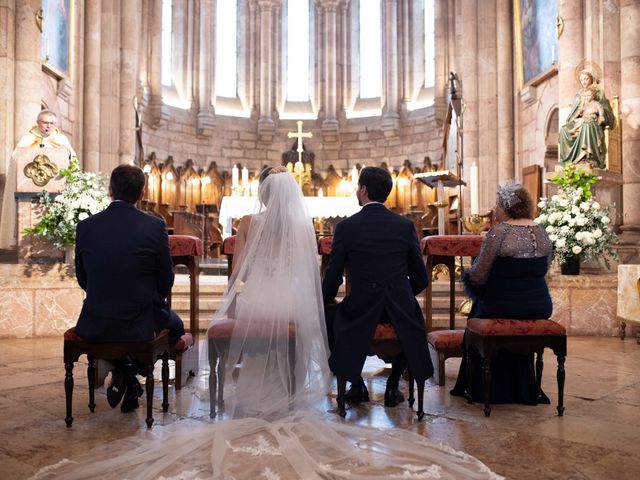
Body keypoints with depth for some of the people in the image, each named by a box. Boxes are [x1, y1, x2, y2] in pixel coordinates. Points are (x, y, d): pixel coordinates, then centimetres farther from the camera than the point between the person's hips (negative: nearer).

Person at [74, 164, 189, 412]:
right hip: (140, 326, -2)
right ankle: (129, 371, 20)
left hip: (94, 326, 3)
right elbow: (165, 281, -4)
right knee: (174, 323, 30)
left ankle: (121, 375, 26)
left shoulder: (86, 226, -5)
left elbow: (82, 279, 6)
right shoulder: (155, 226, -12)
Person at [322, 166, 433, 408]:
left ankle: (357, 385, 25)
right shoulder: (406, 225, 0)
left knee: (328, 316, 26)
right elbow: (420, 279, 5)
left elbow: (332, 279, -3)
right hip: (401, 305, 3)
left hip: (360, 308, -2)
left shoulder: (346, 227, -7)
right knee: (411, 317, 35)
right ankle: (393, 386, 28)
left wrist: (322, 304, 17)